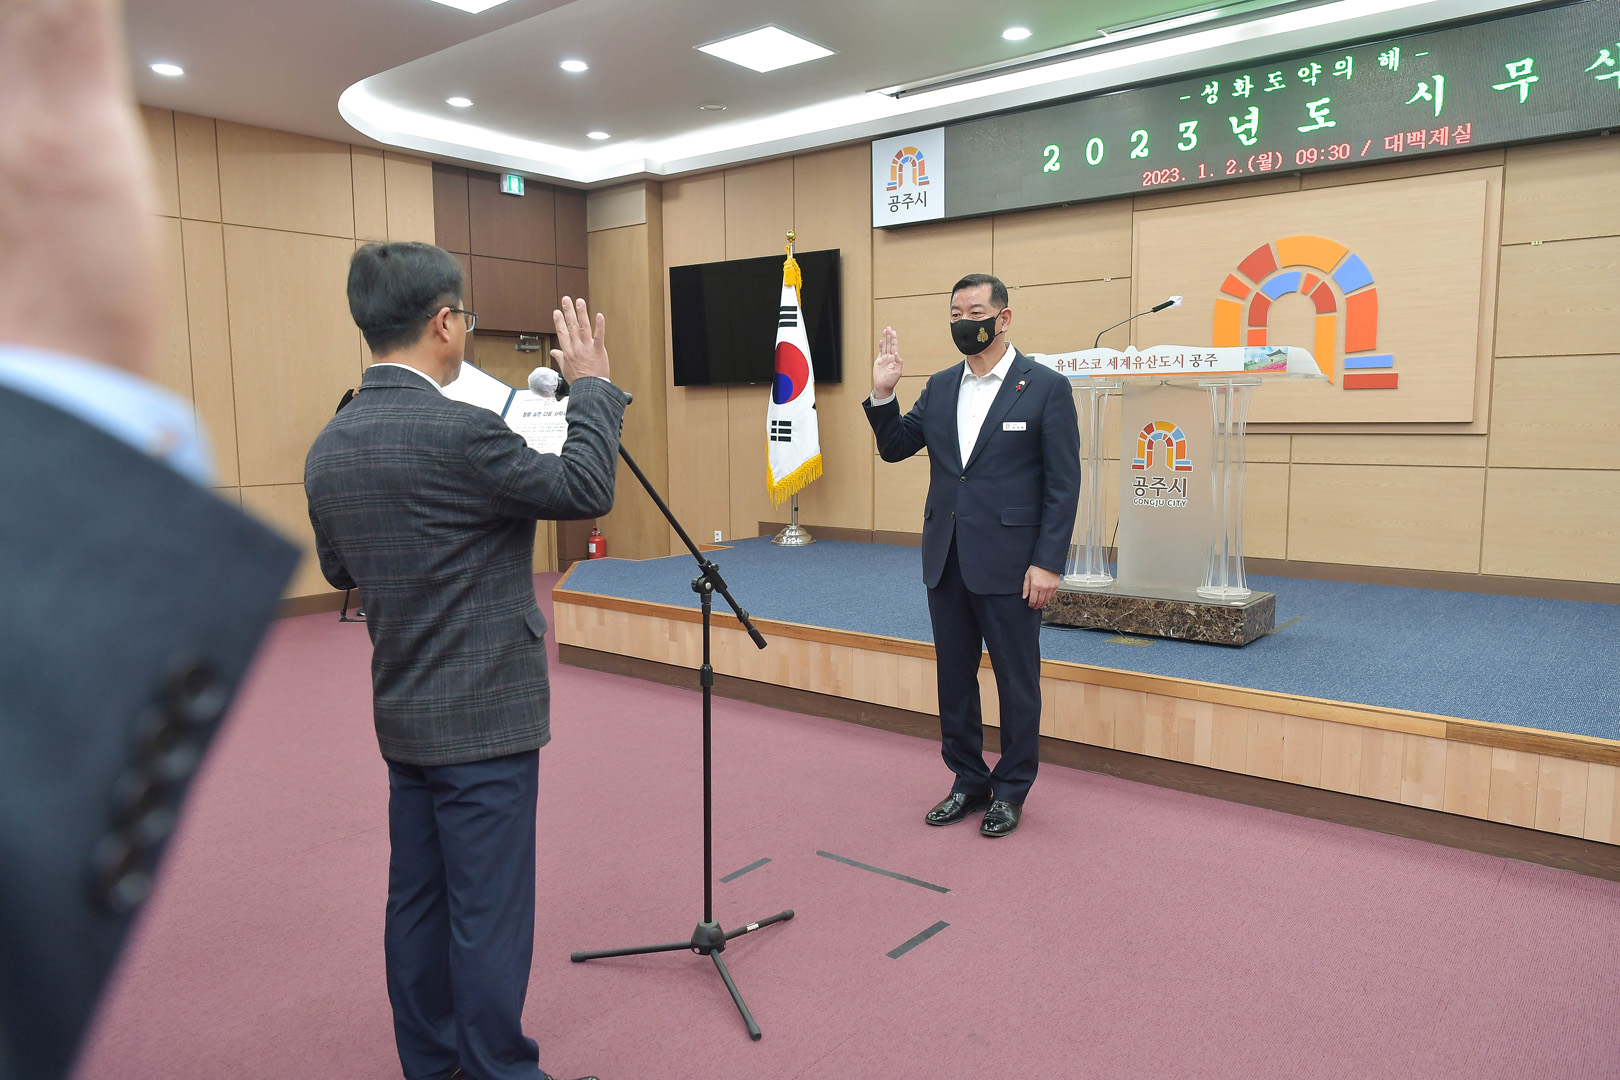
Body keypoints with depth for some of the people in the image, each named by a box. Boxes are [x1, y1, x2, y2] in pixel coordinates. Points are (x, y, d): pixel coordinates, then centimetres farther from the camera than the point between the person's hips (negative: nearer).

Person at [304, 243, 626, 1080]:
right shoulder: (458, 432, -22)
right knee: (490, 913, 5)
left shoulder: (328, 447, 3)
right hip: (483, 716, -8)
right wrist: (591, 385, -3)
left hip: (403, 715, 8)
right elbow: (586, 490, -13)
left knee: (418, 898, 19)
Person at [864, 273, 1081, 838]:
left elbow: (1064, 485, -9)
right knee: (954, 677, 14)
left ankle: (1011, 791, 24)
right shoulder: (939, 387, 10)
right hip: (946, 561, 6)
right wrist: (882, 394, -2)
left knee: (1017, 681, 7)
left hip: (1009, 566, -5)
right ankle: (968, 781, 31)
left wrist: (1047, 563, -14)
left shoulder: (1046, 387, -6)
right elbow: (895, 447, 14)